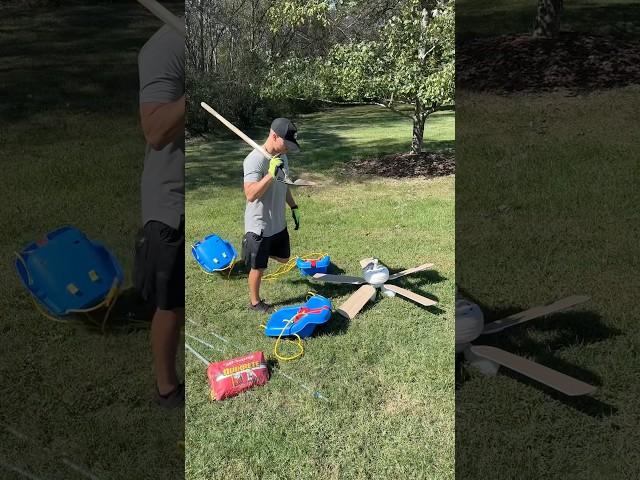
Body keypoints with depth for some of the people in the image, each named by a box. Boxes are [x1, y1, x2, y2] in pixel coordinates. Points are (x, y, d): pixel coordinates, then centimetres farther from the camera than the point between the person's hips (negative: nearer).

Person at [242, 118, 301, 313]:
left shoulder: (281, 156, 2)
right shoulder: (254, 160, -25)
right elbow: (250, 194, -34)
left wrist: (294, 207, 19)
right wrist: (271, 174, -41)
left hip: (278, 223, 8)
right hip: (259, 227, -8)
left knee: (283, 258, 22)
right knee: (258, 267, 10)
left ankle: (258, 251, 45)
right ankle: (255, 302, 30)